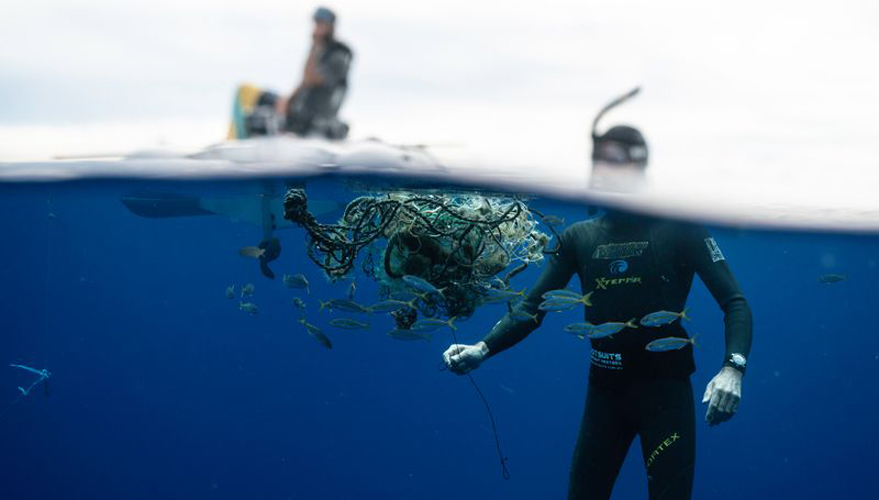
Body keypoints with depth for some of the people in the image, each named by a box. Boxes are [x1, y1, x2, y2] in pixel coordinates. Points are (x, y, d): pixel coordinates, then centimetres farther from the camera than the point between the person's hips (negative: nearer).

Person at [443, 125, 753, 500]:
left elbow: (734, 302, -8)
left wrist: (733, 368, -25)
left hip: (666, 387, -3)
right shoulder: (579, 237, 5)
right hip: (604, 388, 4)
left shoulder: (678, 228, -5)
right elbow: (533, 307, 2)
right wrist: (483, 349, -15)